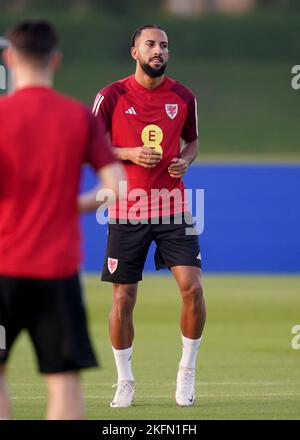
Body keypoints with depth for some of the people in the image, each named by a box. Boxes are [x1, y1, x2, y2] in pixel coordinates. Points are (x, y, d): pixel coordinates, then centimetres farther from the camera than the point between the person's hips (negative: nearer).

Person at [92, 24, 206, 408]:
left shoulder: (183, 96, 6)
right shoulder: (112, 95, -3)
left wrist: (185, 160, -2)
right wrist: (129, 154, -15)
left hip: (173, 207, 1)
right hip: (126, 210, -1)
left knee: (192, 287, -12)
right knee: (122, 298, 1)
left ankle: (187, 372, 6)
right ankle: (124, 381, 17)